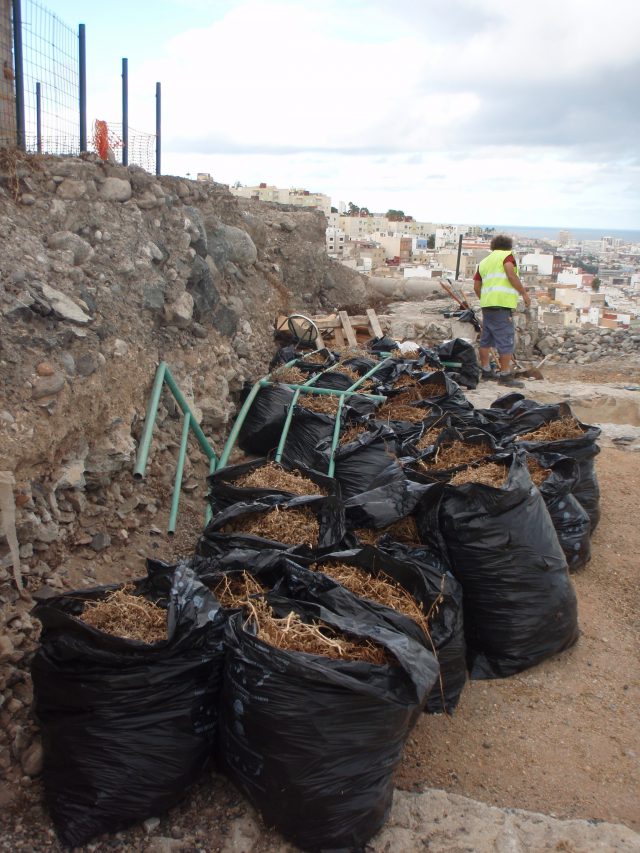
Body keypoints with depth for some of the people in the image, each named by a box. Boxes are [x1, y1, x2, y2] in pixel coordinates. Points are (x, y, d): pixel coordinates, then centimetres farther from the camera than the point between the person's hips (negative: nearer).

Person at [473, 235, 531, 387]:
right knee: (506, 340, -7)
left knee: (486, 338, 16)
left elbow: (476, 286, 19)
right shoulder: (507, 255, 4)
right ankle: (505, 375, -9)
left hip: (486, 304, 8)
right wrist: (524, 293, -7)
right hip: (502, 303, -8)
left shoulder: (483, 262, 23)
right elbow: (511, 275, -12)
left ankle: (486, 370, 24)